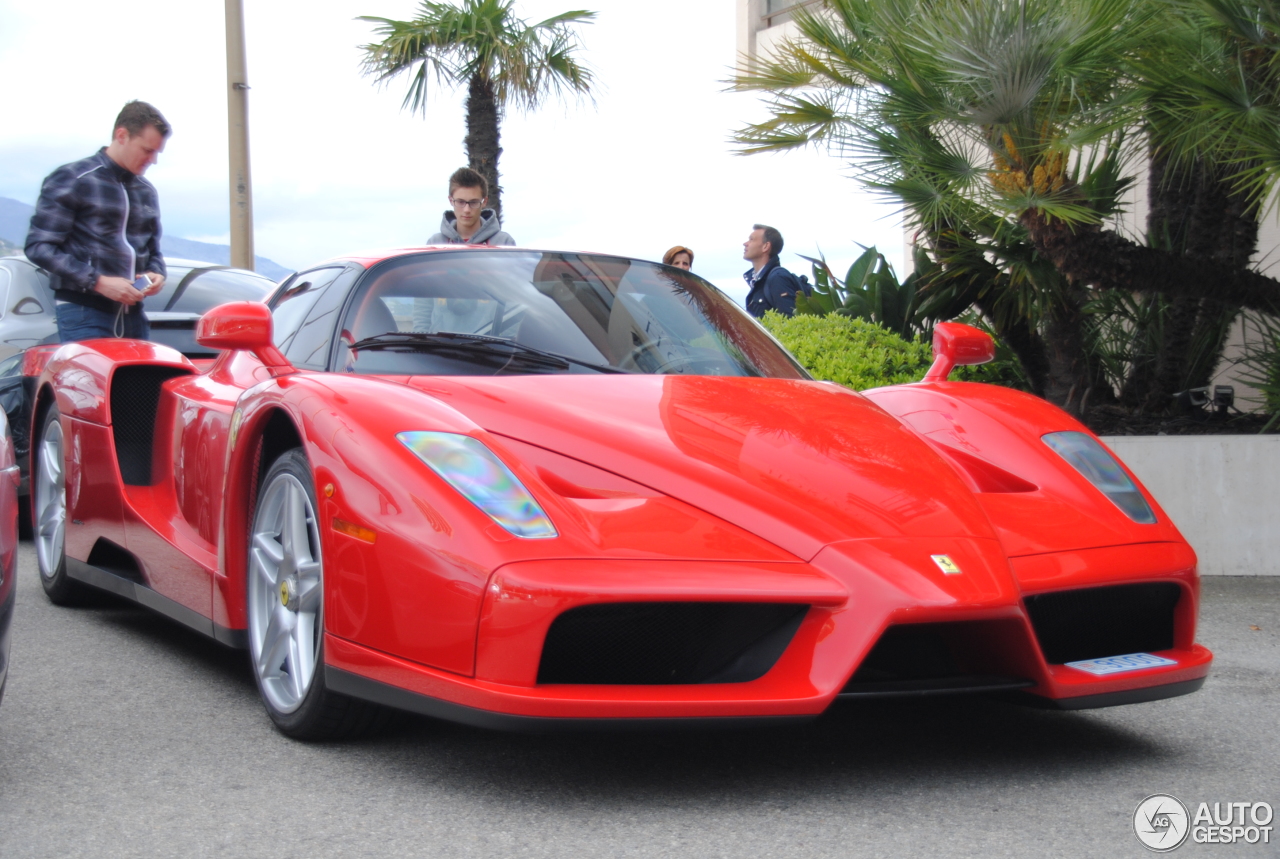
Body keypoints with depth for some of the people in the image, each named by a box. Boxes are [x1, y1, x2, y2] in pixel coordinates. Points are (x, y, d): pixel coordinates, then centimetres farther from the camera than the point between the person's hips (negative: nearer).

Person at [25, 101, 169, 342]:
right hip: (84, 314, -6)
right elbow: (39, 247, -8)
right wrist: (98, 282, -16)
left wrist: (156, 274, 4)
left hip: (133, 313, 6)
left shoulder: (146, 191, 18)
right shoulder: (70, 180, -3)